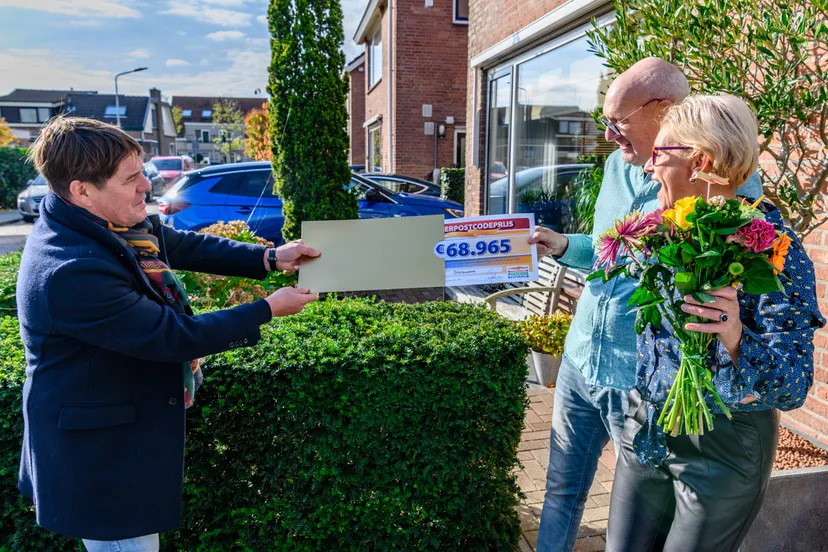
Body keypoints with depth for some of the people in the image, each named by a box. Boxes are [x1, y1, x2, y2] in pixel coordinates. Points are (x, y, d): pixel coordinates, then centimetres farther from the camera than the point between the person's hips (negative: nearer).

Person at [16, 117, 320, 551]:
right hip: (99, 454, -9)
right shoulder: (70, 272, -33)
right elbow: (174, 337, -29)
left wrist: (269, 258, -5)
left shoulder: (113, 222, -6)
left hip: (131, 422, 9)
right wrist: (267, 310, -20)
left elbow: (189, 246, 5)